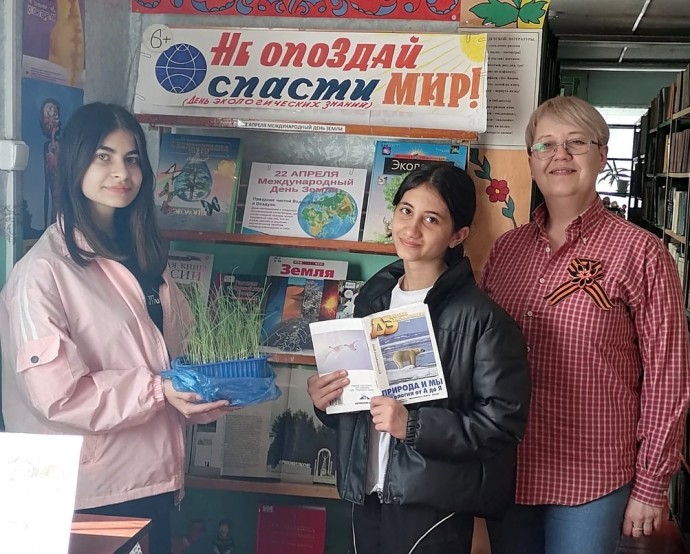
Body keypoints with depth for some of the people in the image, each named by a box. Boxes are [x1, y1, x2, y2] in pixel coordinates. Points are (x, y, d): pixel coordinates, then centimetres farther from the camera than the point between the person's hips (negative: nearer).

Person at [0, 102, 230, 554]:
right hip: (92, 491, -7)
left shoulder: (143, 257, 11)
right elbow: (56, 393, -18)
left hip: (155, 475, 7)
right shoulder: (43, 272, -15)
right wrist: (157, 391, -20)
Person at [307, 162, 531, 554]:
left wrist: (414, 425, -22)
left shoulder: (480, 317, -13)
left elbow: (505, 420, -17)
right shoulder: (373, 298, 8)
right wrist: (326, 402, 0)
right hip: (367, 495, 6)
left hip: (434, 506, -6)